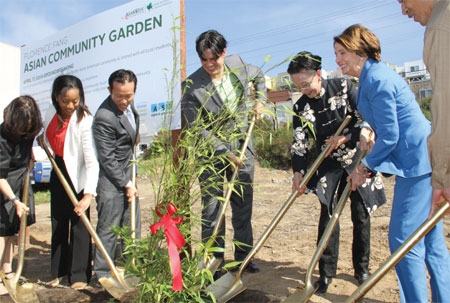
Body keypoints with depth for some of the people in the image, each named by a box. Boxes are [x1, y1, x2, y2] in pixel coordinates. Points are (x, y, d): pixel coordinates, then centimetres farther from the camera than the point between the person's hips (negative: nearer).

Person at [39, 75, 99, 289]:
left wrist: (89, 194, -36)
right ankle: (59, 271, 30)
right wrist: (42, 140, 0)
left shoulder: (84, 120, -24)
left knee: (79, 223, -3)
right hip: (58, 170, 7)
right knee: (58, 222, 15)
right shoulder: (51, 113, -3)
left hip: (77, 175, -7)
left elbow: (92, 160, -29)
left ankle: (80, 275, 11)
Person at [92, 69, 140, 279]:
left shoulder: (129, 106, 1)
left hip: (127, 173, 8)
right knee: (108, 229, 2)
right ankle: (102, 274, 19)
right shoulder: (104, 117, -25)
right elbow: (107, 159, -20)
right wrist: (126, 184, -14)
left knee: (132, 226, 17)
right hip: (111, 178, -8)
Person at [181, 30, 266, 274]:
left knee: (243, 205, 9)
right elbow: (197, 128, -15)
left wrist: (259, 101, 7)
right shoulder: (191, 87, -16)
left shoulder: (237, 64, -3)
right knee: (211, 207, -1)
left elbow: (259, 77, 21)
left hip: (242, 145, 4)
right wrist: (224, 152, -18)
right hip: (211, 150, -4)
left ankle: (243, 257, 24)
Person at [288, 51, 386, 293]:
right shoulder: (301, 108, -7)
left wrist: (345, 138, -20)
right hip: (330, 165, 1)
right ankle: (326, 272, 8)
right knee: (328, 213, -6)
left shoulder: (343, 87, -10)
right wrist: (298, 171, -24)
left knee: (361, 213, 4)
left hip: (358, 158, -1)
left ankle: (362, 268, 23)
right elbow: (299, 144, -10)